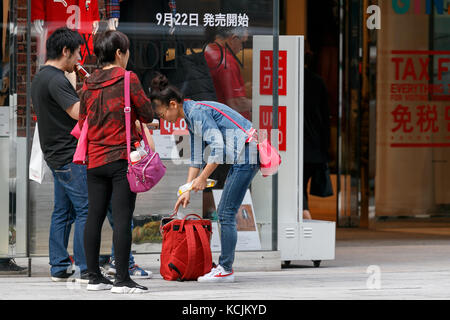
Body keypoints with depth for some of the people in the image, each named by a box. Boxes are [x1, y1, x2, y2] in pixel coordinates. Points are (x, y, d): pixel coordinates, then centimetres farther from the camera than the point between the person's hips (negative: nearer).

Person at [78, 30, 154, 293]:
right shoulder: (128, 79, -8)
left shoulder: (88, 84, 8)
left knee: (94, 217, 9)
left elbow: (83, 122, 14)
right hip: (122, 158, -6)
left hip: (95, 160, 6)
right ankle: (122, 279, -7)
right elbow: (148, 115, -6)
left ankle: (94, 276, 14)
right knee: (122, 218, -6)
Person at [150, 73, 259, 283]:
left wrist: (202, 178, -17)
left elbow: (218, 146, -23)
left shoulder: (197, 113, -16)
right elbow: (196, 158, 21)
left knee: (226, 213, -8)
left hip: (247, 154, -10)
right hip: (241, 157, 10)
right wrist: (188, 191, 18)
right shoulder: (191, 117, 16)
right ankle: (225, 266, 14)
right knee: (224, 212, 12)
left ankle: (225, 270, -4)